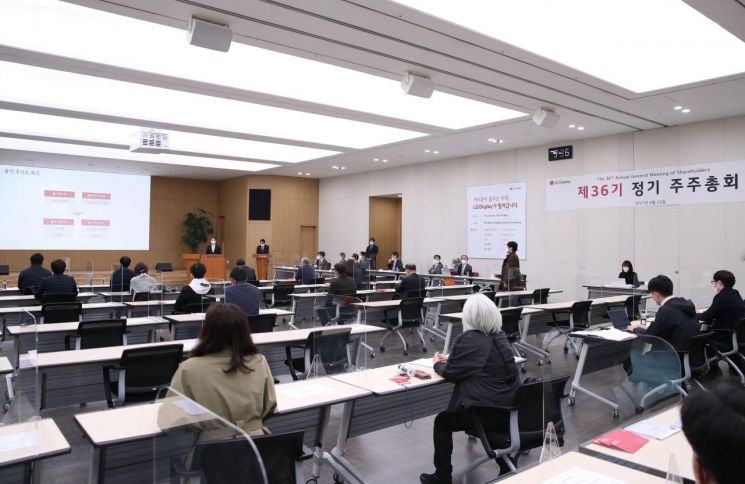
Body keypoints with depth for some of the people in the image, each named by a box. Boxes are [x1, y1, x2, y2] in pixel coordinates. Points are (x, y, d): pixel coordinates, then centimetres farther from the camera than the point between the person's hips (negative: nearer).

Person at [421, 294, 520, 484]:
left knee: (442, 421, 14)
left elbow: (450, 373, -6)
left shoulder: (467, 339, -16)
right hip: (510, 409, 8)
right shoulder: (500, 336, 7)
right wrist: (450, 359, 20)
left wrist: (437, 363, 14)